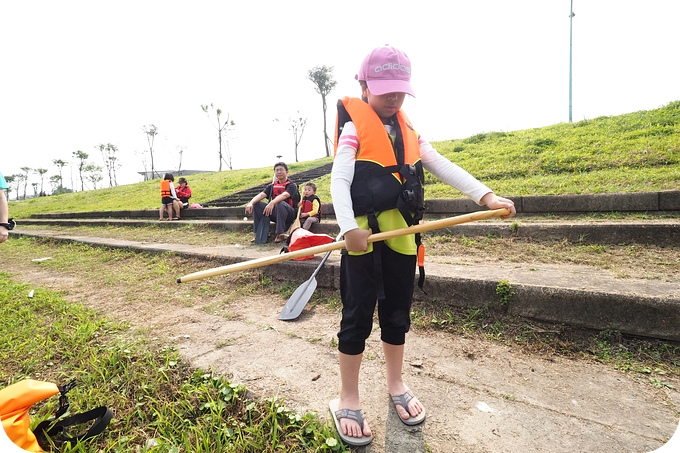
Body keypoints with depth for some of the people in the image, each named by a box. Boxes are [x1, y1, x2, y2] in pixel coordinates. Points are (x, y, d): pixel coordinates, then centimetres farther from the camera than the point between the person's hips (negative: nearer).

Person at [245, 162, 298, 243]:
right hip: (275, 213, 6)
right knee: (256, 204, -11)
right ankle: (258, 234, -9)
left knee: (280, 204, -36)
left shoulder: (292, 186, -5)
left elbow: (284, 195, -27)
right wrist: (251, 203, -26)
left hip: (289, 214, -5)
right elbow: (261, 195, -5)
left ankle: (280, 234, -30)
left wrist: (272, 203, -45)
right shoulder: (271, 186, 12)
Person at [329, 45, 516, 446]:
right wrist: (350, 227, -28)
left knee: (398, 311, 15)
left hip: (401, 233, 6)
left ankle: (396, 383, 37)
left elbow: (444, 167, 9)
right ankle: (348, 400, 20)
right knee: (358, 315, 2)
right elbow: (339, 179, -13)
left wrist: (486, 195, -2)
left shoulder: (407, 131, 14)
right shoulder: (355, 129, -2)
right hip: (363, 233, -5)